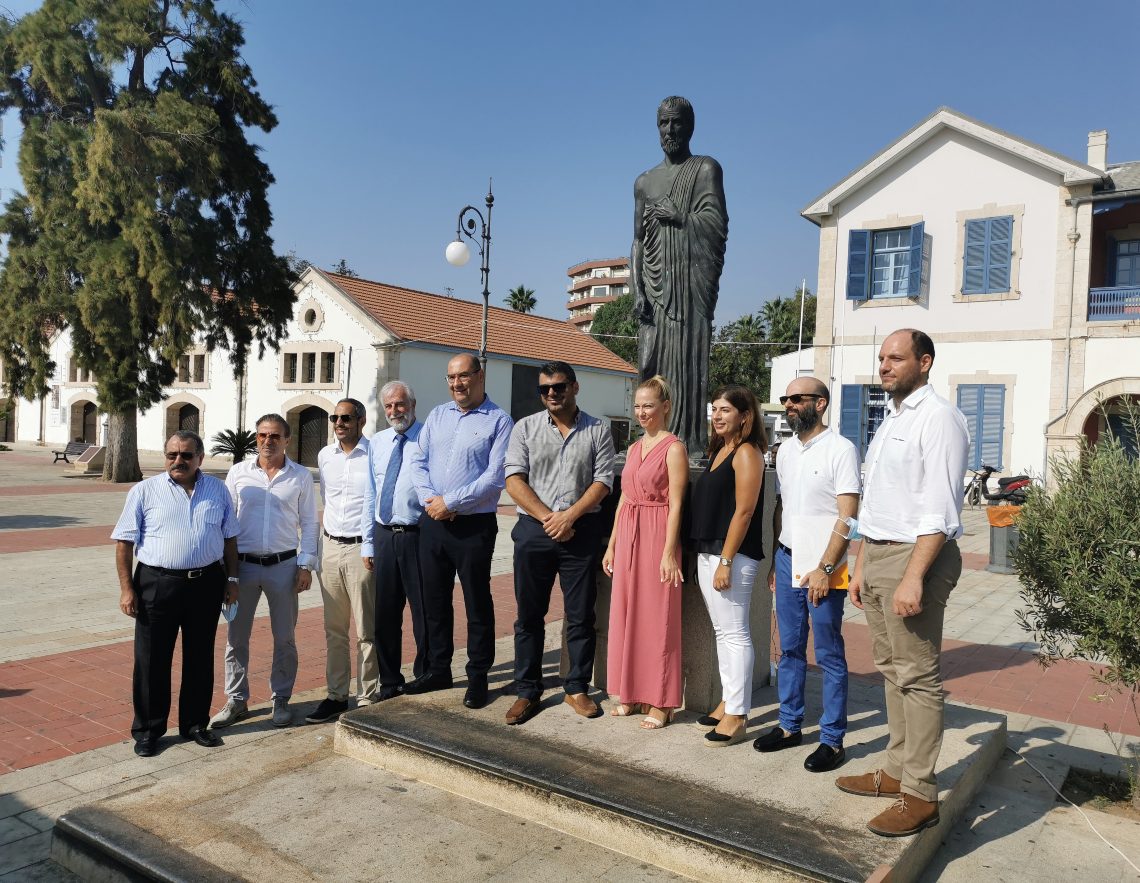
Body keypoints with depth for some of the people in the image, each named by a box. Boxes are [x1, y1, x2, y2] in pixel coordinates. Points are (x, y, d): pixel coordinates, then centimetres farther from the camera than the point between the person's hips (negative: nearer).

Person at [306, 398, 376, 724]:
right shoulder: (325, 455, 10)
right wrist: (320, 548, 15)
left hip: (362, 549, -6)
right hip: (330, 547, 6)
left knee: (366, 632, 2)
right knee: (334, 630, 13)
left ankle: (367, 699, 12)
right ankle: (336, 696, 24)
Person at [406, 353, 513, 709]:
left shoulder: (499, 421, -6)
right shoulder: (437, 415, 12)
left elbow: (495, 477, -14)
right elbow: (418, 461, 8)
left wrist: (450, 502, -16)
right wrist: (430, 500, -9)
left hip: (474, 526, -5)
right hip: (432, 522, 5)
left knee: (477, 603, 4)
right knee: (434, 600, 14)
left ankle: (478, 677, 18)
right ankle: (438, 670, 30)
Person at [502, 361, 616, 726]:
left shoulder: (598, 431, 5)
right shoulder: (525, 428, 6)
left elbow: (602, 482, -2)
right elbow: (514, 480, -2)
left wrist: (569, 517, -14)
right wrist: (548, 518, -11)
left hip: (581, 531, 0)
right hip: (533, 529, 1)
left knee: (581, 615, 6)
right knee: (529, 615, 6)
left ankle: (577, 689, 20)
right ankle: (527, 691, 18)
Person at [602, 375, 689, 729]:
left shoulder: (673, 448, -8)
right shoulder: (634, 448, 14)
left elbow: (675, 504, -12)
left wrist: (669, 552, -17)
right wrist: (612, 544, 14)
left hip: (656, 537, -7)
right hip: (628, 536, 7)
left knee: (657, 618, 0)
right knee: (626, 614, 11)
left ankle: (660, 702, 12)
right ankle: (632, 693, 24)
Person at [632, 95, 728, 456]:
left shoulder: (706, 169, 9)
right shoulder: (645, 182, 21)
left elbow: (717, 227, -2)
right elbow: (638, 240, 15)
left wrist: (678, 217, -7)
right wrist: (637, 288, 3)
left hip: (691, 280, -4)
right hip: (654, 284, 4)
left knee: (687, 361, -12)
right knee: (651, 363, -4)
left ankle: (689, 444, -13)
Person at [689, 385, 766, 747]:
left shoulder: (746, 453, -10)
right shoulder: (718, 450, 16)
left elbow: (743, 511, -16)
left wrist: (726, 561, -19)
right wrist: (706, 556, 14)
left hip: (732, 554, -9)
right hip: (706, 552, 9)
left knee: (735, 633, -4)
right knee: (722, 631, 14)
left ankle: (737, 716, 3)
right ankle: (728, 703, 24)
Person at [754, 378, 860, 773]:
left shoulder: (840, 449, -10)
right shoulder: (786, 450, 11)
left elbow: (847, 518, -14)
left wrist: (824, 569, -18)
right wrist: (775, 561, 14)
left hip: (823, 568, -6)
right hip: (787, 561, 7)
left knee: (829, 656, 3)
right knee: (789, 650, 14)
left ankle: (832, 740, 13)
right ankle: (789, 726, 26)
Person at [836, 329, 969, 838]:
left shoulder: (937, 418, -11)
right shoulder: (890, 421, 18)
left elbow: (939, 510, -19)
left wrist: (913, 577, -23)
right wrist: (861, 568, 19)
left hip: (914, 556, -9)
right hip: (875, 554, 9)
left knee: (917, 676, -3)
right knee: (891, 670, 14)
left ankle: (920, 796, 6)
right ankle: (897, 772, 25)